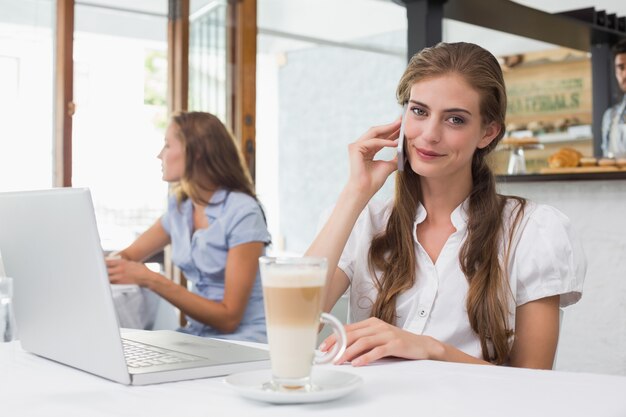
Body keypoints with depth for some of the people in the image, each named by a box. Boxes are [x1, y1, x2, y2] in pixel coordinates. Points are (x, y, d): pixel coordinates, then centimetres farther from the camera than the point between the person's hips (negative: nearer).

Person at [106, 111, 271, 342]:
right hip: (197, 333, 7)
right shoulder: (180, 205, 6)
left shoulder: (242, 213, -17)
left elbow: (229, 318, -19)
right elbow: (128, 255, 17)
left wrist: (150, 279, -24)